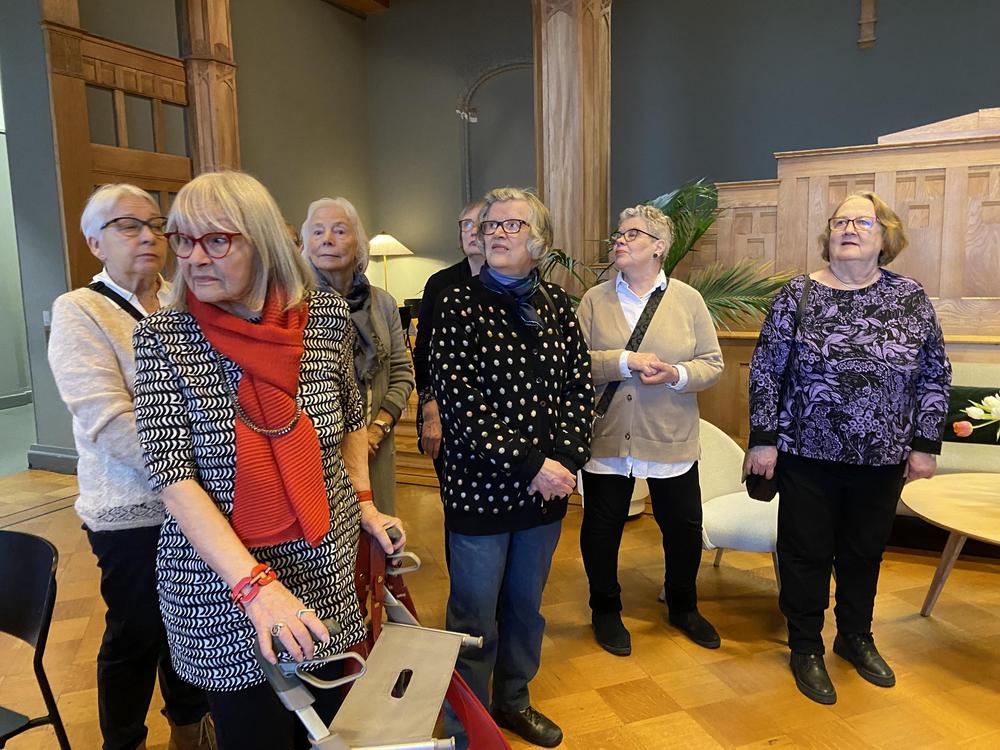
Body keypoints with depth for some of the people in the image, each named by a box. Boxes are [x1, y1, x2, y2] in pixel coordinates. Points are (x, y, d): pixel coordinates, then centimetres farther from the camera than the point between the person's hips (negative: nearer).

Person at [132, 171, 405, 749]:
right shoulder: (163, 339, -10)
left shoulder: (327, 319, -4)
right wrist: (254, 584, -25)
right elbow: (174, 478, -16)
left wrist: (364, 502, 6)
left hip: (327, 571, 3)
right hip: (218, 583, -2)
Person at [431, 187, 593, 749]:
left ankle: (514, 700, 43)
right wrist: (530, 465, -18)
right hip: (481, 486, -4)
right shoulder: (461, 304, -8)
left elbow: (580, 388, 5)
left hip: (547, 489, 4)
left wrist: (565, 460, -9)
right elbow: (458, 401, -16)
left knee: (526, 606, 20)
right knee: (475, 617, 9)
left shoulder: (557, 304, 5)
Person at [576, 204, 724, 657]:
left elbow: (713, 363, 0)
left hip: (671, 439, 1)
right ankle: (606, 611, 35)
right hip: (606, 438, 0)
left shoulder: (687, 300, 1)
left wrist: (676, 375, -18)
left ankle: (683, 607, 40)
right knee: (602, 528, 11)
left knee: (684, 527, 13)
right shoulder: (595, 300, 1)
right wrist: (625, 362, -21)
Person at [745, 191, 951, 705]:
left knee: (865, 551, 17)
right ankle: (806, 649, 27)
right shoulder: (797, 296, -5)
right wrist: (763, 441, -7)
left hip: (882, 459, 2)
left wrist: (925, 445, 2)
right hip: (807, 454, -2)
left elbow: (934, 376, 5)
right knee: (806, 552, 8)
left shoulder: (911, 298, 0)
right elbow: (765, 371, -5)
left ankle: (855, 638, 39)